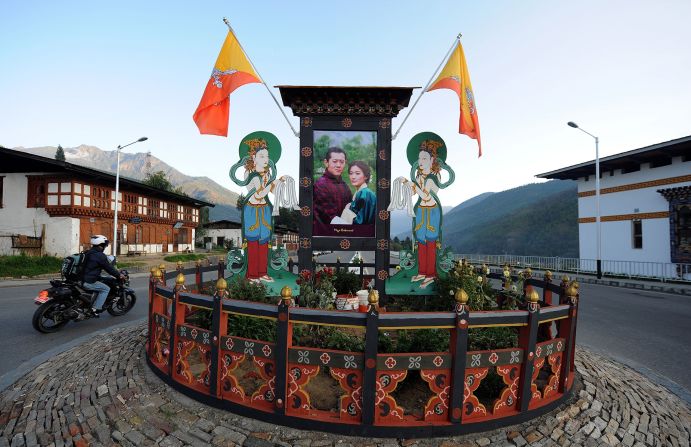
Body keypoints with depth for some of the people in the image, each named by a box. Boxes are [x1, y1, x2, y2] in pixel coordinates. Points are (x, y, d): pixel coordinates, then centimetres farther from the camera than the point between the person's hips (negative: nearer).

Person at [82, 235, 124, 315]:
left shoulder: (88, 253, 14)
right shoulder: (100, 256, -15)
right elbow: (109, 268, -9)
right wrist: (118, 275, 4)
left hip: (82, 279, 9)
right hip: (89, 282, -9)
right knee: (106, 289, -1)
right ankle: (96, 308, -8)